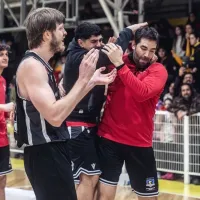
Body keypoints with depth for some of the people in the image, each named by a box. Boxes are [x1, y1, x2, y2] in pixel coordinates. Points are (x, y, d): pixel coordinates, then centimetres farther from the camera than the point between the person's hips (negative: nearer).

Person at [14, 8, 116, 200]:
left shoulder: (40, 65, 13)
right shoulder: (31, 65, -19)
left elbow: (60, 106, 19)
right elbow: (55, 116, -28)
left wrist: (92, 82, 14)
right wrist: (83, 79, -25)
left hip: (52, 151, 11)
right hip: (44, 154, -11)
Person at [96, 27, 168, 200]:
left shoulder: (159, 70, -5)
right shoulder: (116, 61, 1)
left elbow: (142, 93, -24)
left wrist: (120, 64, -26)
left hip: (140, 143, 0)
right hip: (109, 138, 0)